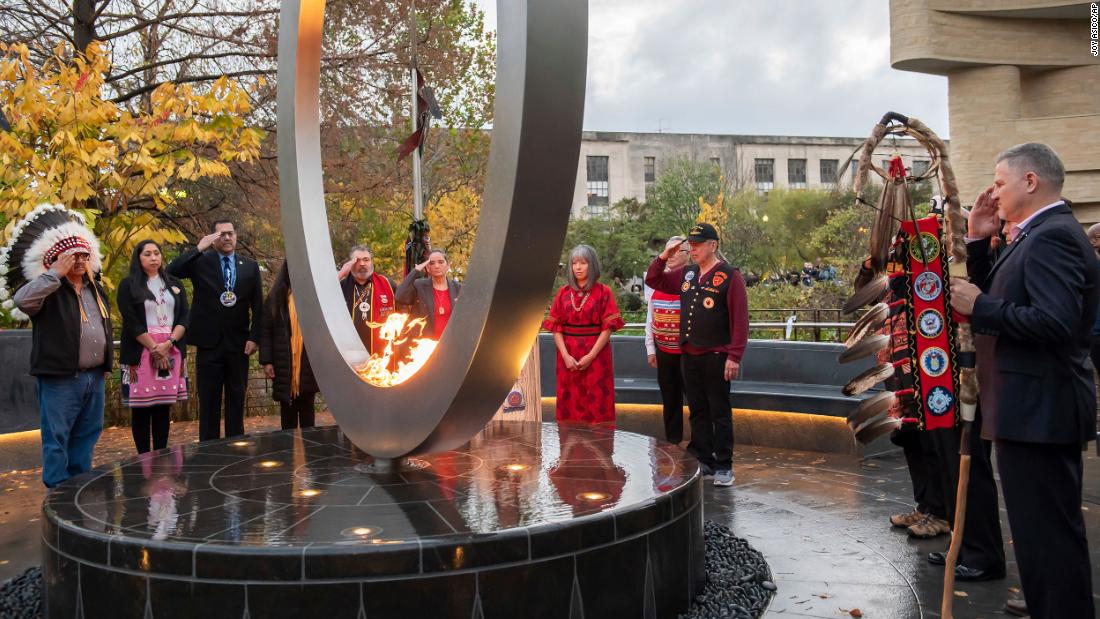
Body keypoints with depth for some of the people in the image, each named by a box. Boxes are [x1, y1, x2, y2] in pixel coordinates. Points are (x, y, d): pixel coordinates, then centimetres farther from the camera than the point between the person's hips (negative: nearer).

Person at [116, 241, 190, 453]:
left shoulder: (174, 284, 14)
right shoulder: (128, 285, 4)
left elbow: (184, 317, 6)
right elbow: (131, 322, -5)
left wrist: (168, 343, -9)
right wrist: (154, 348, -12)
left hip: (171, 353, 3)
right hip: (140, 353, -3)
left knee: (164, 406, 3)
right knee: (141, 407, -2)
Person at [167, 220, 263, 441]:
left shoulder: (250, 266, 7)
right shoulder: (201, 261, 2)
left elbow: (258, 306, 5)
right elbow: (171, 271, -14)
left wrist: (254, 337, -3)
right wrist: (198, 248, -15)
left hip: (239, 344, 2)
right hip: (210, 342, -2)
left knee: (236, 399, 9)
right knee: (209, 400, 3)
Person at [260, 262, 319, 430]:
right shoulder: (276, 298, 5)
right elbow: (265, 331, 3)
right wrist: (266, 361, -6)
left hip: (309, 363, 0)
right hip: (284, 364, 0)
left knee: (307, 410, 8)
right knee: (288, 412, 7)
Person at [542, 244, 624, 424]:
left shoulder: (603, 292, 0)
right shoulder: (563, 292, 8)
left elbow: (608, 328, -5)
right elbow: (556, 328, 4)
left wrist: (590, 356, -14)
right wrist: (566, 356, -9)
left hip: (596, 356, -2)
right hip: (568, 357, 2)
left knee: (596, 405, -1)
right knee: (570, 405, 3)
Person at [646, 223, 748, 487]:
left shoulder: (730, 276, -8)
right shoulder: (686, 274, 11)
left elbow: (740, 320, -12)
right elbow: (653, 280, 21)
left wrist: (734, 357, -17)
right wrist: (663, 256, 4)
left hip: (716, 357, -6)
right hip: (688, 356, 6)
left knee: (720, 413, 1)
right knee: (697, 411, 12)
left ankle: (724, 467, 9)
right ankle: (702, 461, 22)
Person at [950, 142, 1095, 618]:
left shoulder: (1053, 236, -17)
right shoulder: (1038, 235, 14)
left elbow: (1055, 322, -28)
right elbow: (996, 296, 17)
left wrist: (978, 307, -19)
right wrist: (979, 241, 8)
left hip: (1039, 411, -11)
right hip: (1038, 408, 11)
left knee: (1048, 536, -4)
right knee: (1047, 534, 20)